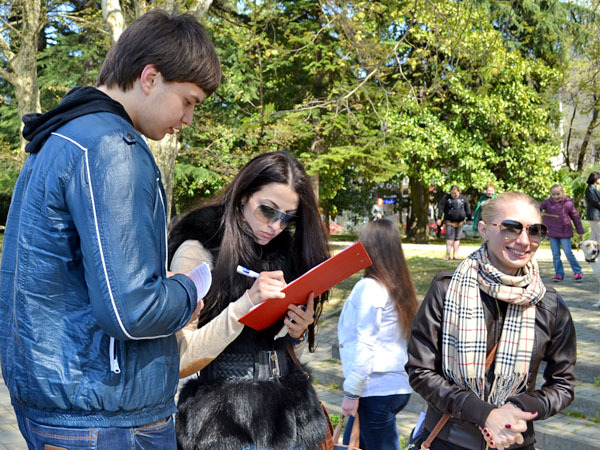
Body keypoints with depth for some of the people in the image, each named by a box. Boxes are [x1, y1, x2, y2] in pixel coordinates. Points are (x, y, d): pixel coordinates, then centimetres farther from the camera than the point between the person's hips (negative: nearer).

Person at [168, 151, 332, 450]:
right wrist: (245, 304, -24)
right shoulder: (197, 251, -9)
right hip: (224, 416, -5)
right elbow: (180, 361, -17)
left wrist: (298, 336, -6)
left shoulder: (286, 253, 9)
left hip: (285, 411, 6)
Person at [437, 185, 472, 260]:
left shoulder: (463, 198, 7)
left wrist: (469, 219, 14)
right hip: (450, 222, -3)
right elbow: (441, 208, -1)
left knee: (457, 238, 5)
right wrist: (439, 218, -8)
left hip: (460, 222, 3)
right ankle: (448, 255, -8)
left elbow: (467, 209, 13)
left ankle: (455, 255, 10)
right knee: (449, 238, -10)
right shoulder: (446, 198, 0)